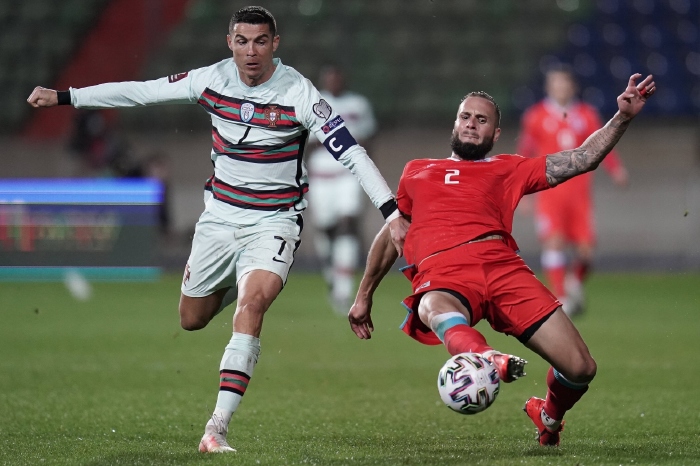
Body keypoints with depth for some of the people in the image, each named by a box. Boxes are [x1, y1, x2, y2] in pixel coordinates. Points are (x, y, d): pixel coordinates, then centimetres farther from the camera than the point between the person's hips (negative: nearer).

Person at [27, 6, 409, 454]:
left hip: (274, 221, -4)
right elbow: (140, 92, 3)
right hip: (220, 215, 4)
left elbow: (350, 151, -18)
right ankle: (238, 282, 48)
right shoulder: (211, 80, -6)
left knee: (251, 304, -28)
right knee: (192, 320, 12)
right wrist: (63, 97, 5)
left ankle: (218, 427, -30)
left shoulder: (299, 93, -17)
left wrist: (392, 211, -26)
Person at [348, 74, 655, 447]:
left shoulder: (509, 170, 27)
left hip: (500, 266, 1)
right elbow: (390, 236, 42)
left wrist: (623, 117, 6)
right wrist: (364, 296, 42)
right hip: (442, 277, -1)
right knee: (436, 311, -42)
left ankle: (550, 415, 24)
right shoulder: (417, 172, 33)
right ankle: (487, 360, -73)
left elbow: (583, 159, 19)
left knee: (581, 369, -10)